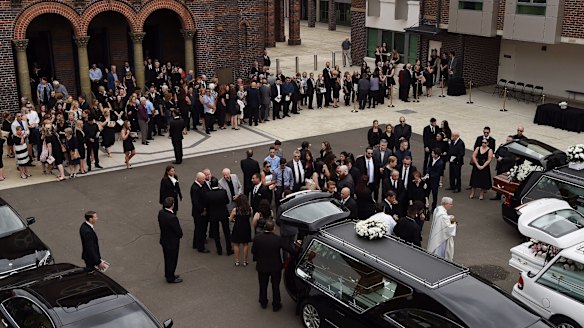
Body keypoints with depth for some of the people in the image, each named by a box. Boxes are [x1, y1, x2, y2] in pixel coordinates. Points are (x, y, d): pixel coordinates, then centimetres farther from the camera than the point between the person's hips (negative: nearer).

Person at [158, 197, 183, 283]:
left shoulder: (161, 212, -11)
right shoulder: (172, 218, -35)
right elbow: (179, 231, -24)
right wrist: (180, 235, -2)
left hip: (164, 240, 8)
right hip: (172, 242, -8)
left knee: (167, 258, 26)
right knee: (172, 260, 13)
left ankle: (168, 274, 44)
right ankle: (171, 278, 30)